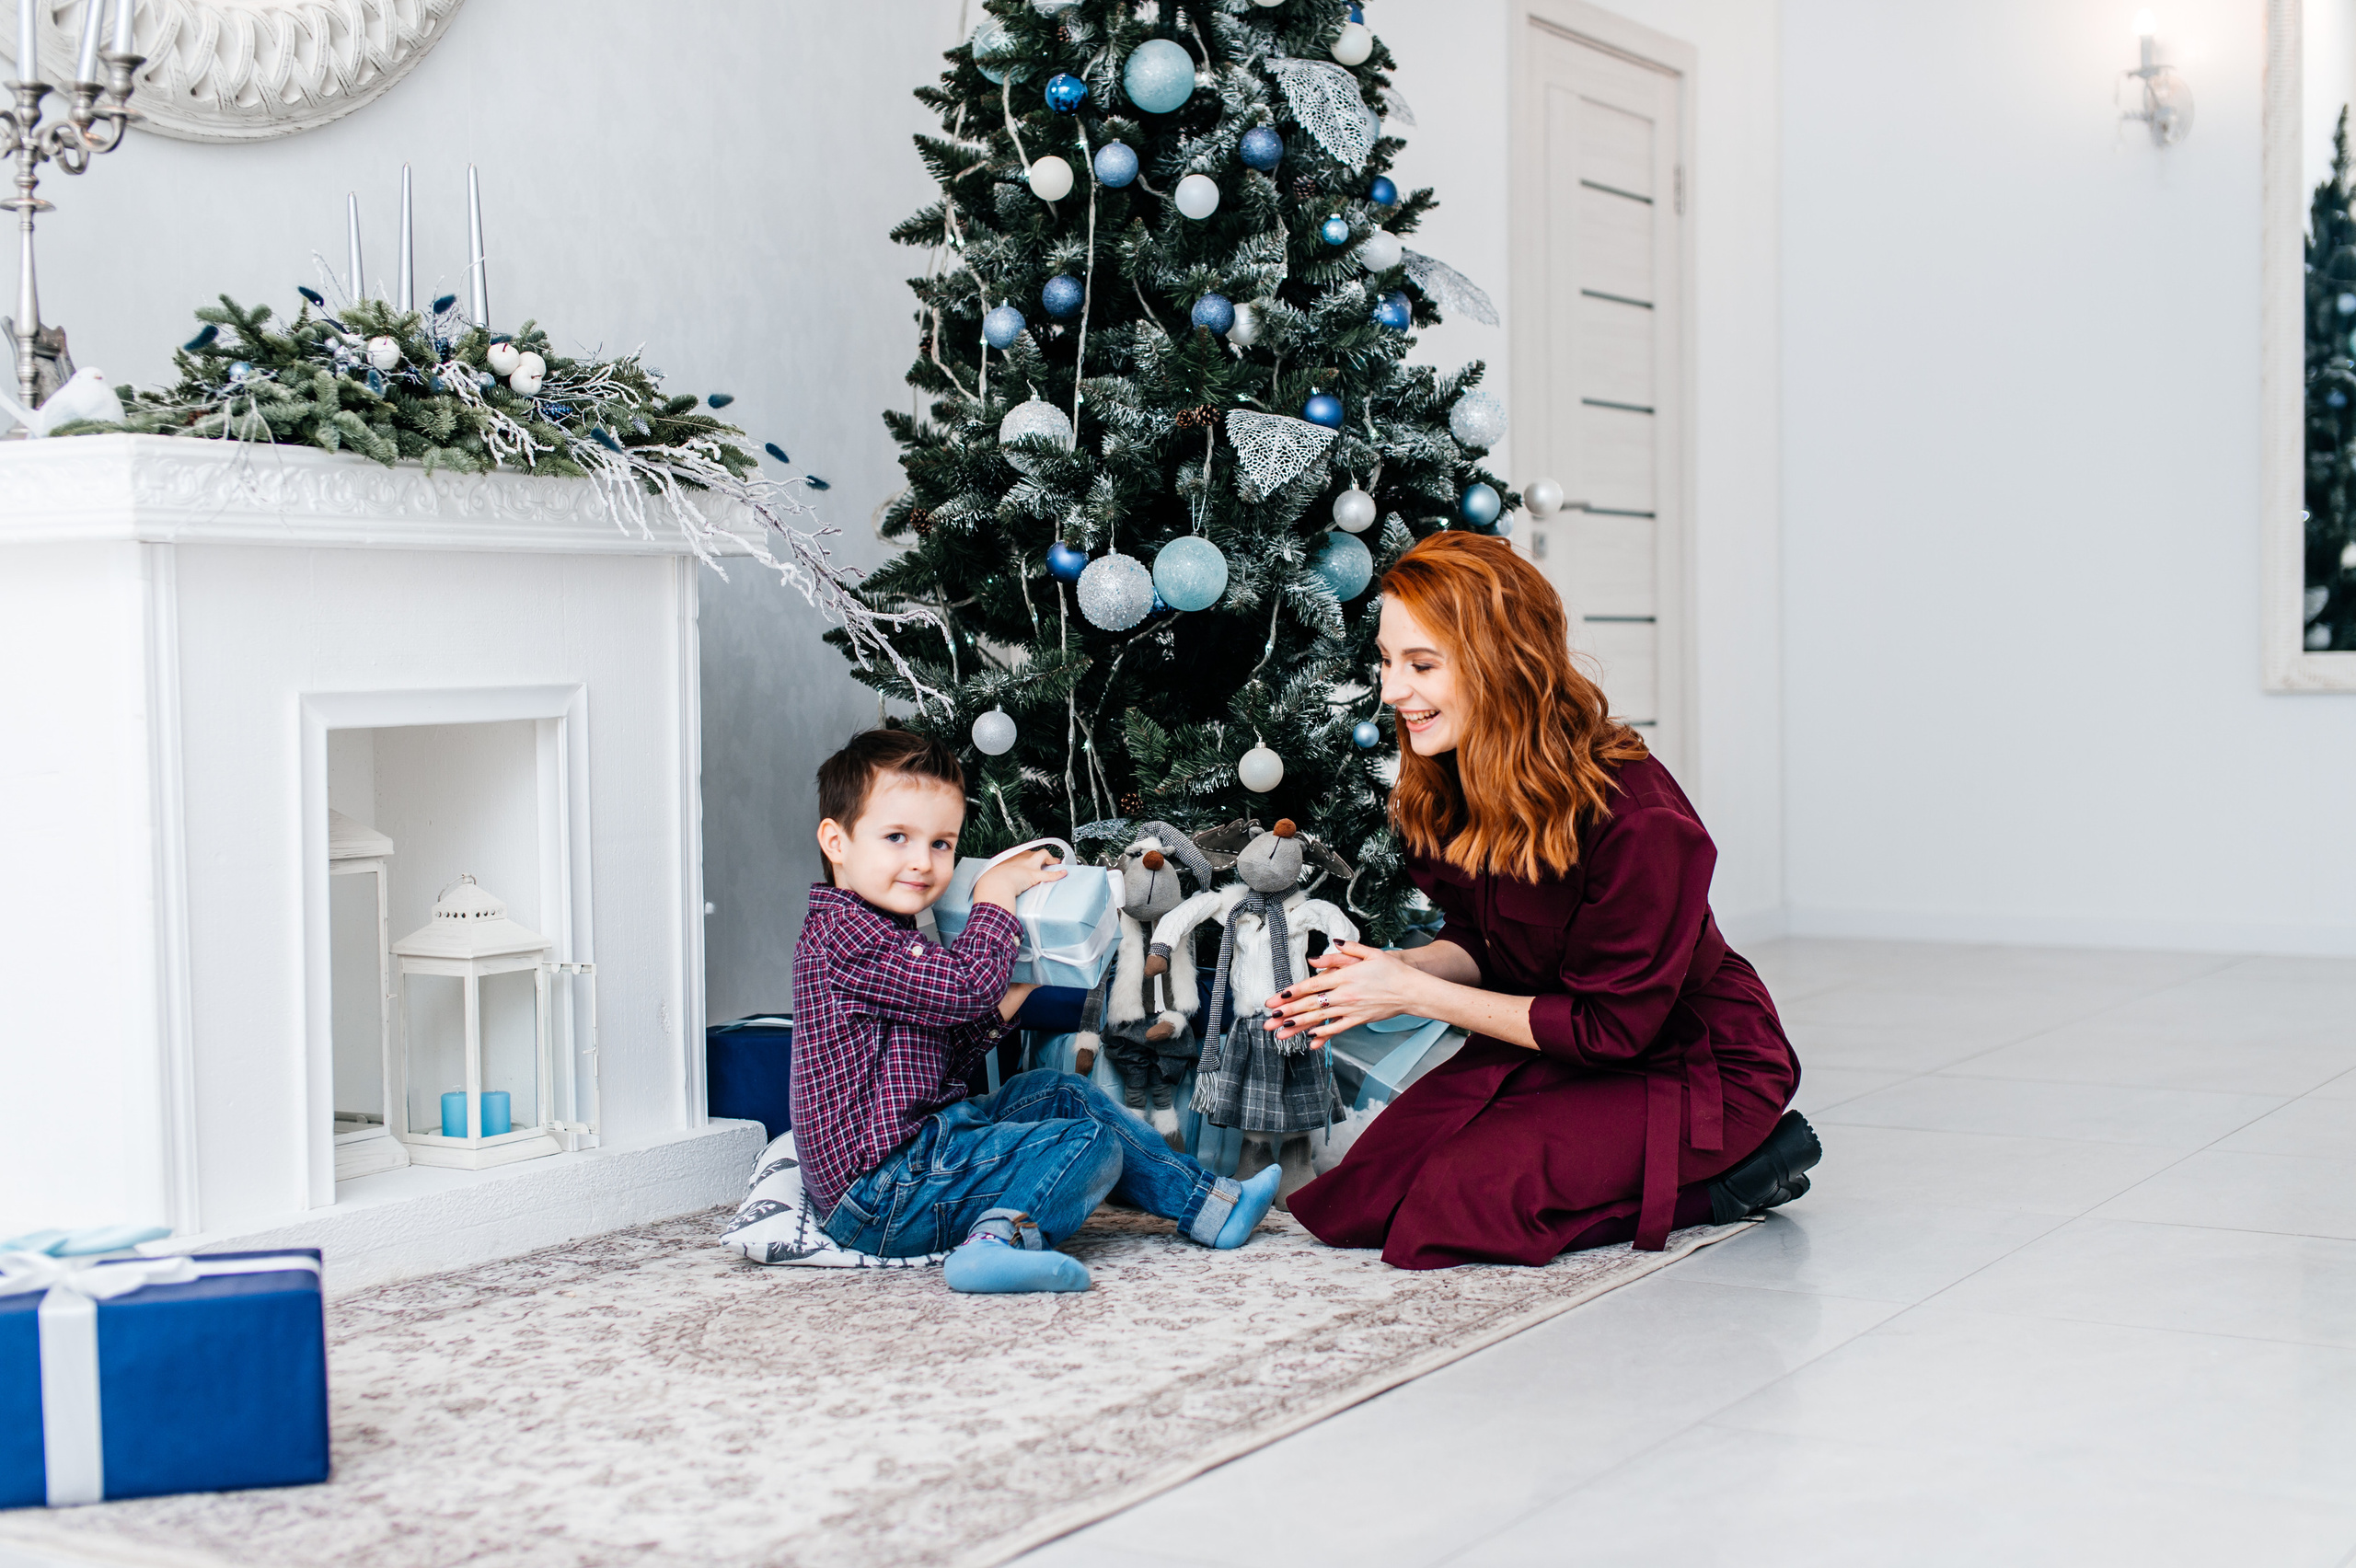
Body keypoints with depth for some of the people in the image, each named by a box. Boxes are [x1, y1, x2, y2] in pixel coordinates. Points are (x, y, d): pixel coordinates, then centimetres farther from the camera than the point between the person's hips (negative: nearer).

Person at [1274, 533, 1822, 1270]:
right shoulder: (1445, 789, -7)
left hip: (1693, 1063, -7)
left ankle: (1725, 1174, -4)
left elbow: (1612, 1026, -23)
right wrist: (1391, 969, -16)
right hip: (1553, 1040, 7)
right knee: (1365, 1194, -9)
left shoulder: (1635, 817, -30)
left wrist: (1418, 994, -22)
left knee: (1464, 1199, -24)